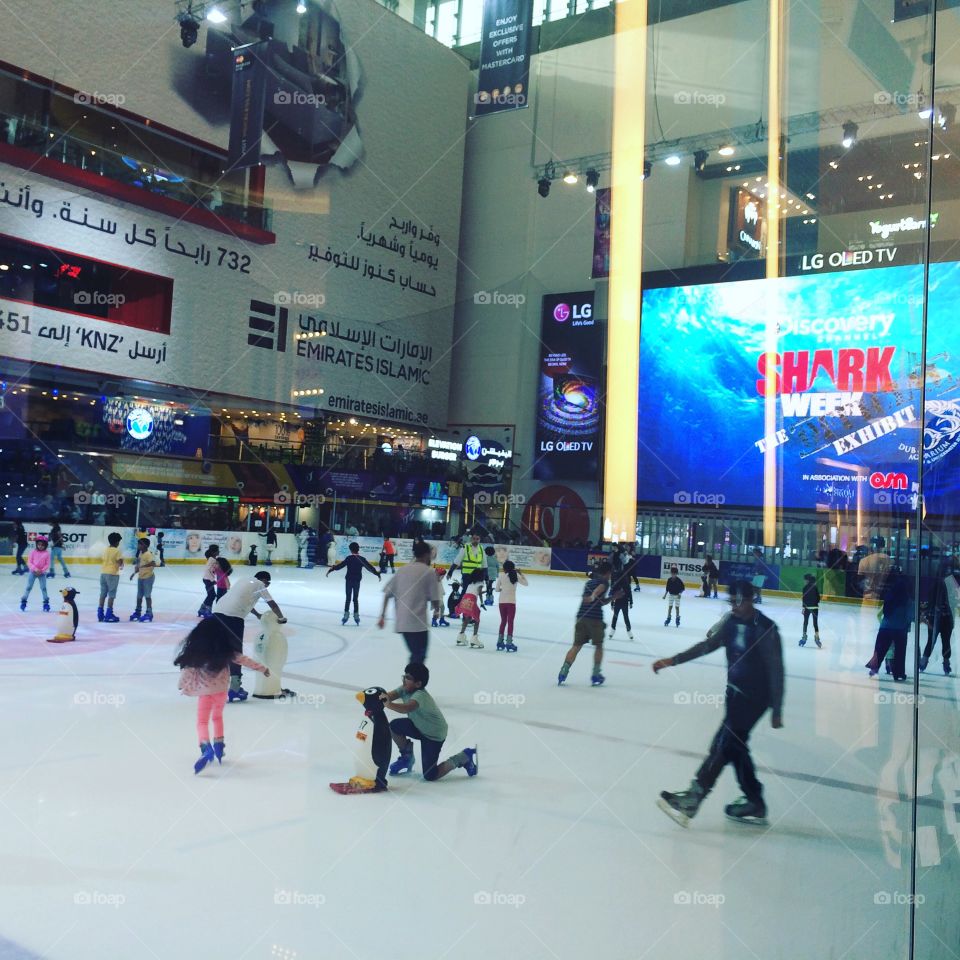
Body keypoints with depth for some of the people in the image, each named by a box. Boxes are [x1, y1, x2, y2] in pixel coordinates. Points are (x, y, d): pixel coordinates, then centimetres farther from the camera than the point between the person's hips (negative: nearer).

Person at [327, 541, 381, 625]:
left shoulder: (348, 558, -8)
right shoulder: (362, 559, -2)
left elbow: (340, 565, -12)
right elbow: (370, 567, 3)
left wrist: (331, 570, -7)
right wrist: (377, 574, 13)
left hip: (348, 580, -2)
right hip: (357, 581, 2)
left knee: (348, 598, 7)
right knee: (356, 598, 10)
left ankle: (346, 614, 4)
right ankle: (356, 615, 10)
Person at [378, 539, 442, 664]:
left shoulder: (402, 570, 11)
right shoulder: (429, 571, -4)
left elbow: (387, 594, 8)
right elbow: (434, 598, -6)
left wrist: (382, 615, 13)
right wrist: (437, 610, 15)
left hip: (401, 621, 6)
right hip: (418, 622, -6)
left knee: (416, 654, 20)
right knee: (419, 656, 1)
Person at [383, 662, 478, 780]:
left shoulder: (420, 695, -35)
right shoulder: (405, 689, -12)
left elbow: (407, 708, -54)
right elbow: (388, 696, -23)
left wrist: (390, 705, -70)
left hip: (435, 735, -7)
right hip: (420, 727, 7)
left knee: (430, 776, -9)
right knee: (394, 726, -14)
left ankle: (463, 757, 9)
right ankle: (407, 756, 14)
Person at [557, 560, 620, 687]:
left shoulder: (590, 581, 24)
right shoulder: (604, 581, 2)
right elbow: (599, 589, -23)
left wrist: (613, 598, 30)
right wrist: (593, 597, -39)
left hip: (581, 616, 6)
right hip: (595, 618, -6)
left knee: (577, 646, 6)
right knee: (598, 645, 13)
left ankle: (563, 673, -4)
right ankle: (595, 675, 15)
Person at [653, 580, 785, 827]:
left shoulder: (765, 630, -19)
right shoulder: (731, 621, 1)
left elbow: (776, 671, -16)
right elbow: (708, 645, 1)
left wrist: (776, 711, -13)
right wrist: (673, 660, -8)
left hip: (755, 696, -8)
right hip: (735, 691, 8)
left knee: (723, 745, -11)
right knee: (735, 746, 12)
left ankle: (692, 799, -12)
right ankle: (755, 805, 25)